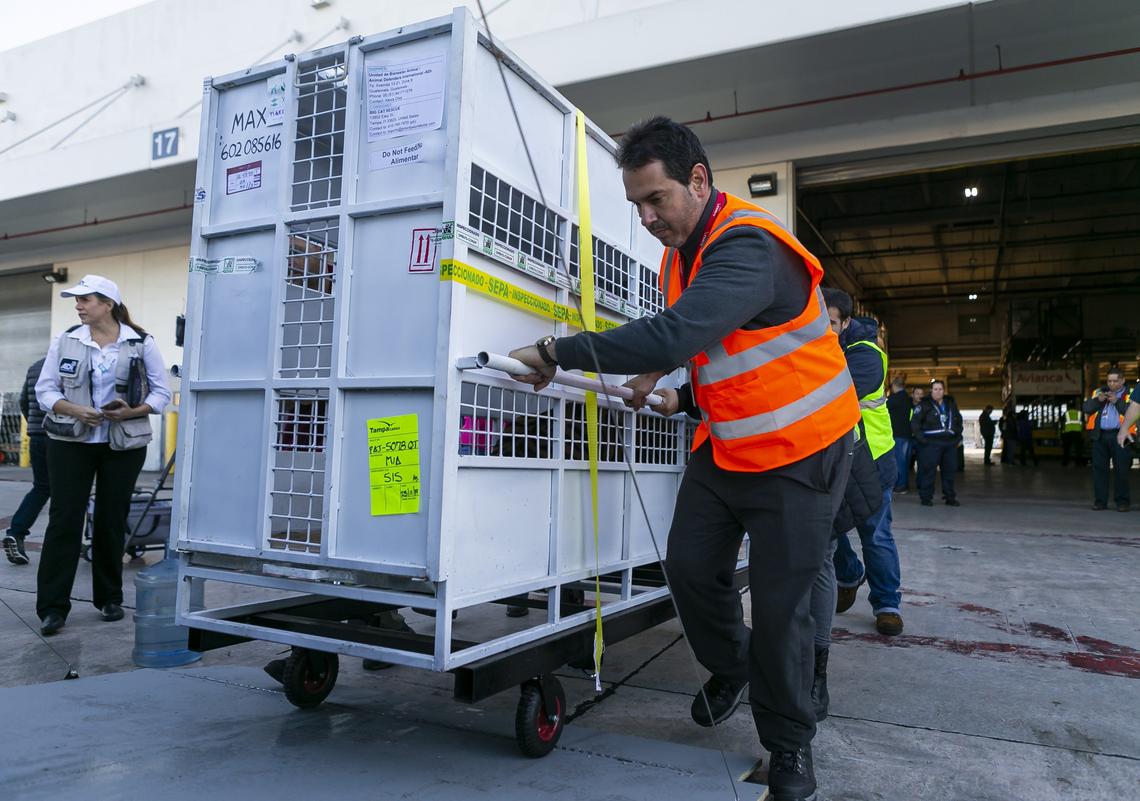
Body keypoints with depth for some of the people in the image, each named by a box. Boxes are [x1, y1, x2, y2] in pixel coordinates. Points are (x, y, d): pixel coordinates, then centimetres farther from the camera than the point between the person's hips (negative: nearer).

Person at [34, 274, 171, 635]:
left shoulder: (142, 344, -2)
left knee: (112, 521, 8)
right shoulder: (66, 341, 2)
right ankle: (53, 606, 5)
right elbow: (44, 389, 2)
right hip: (71, 442, 1)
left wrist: (133, 412, -18)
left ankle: (109, 598, 22)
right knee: (64, 520, -2)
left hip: (124, 444, 0)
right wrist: (75, 410, -16)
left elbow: (161, 393, -1)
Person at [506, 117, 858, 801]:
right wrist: (679, 394, 0)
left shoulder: (749, 248, -27)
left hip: (800, 451, -7)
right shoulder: (681, 254, 3)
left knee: (780, 604, -2)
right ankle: (731, 666, 37)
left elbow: (676, 334, -42)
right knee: (690, 567, 7)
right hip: (723, 445, 8)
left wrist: (556, 351, -35)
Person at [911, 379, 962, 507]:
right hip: (931, 443, -5)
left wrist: (958, 436, 14)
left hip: (950, 442, 5)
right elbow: (914, 422, -4)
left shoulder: (951, 404, 16)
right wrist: (921, 438, -11)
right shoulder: (925, 405, 0)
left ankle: (950, 497, 16)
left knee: (950, 470, 7)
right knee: (928, 470, -8)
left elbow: (959, 421, 26)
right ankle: (926, 497, -2)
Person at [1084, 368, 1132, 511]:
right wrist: (1098, 400, -8)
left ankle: (1123, 501, 8)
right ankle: (1100, 500, 11)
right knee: (1099, 468, 4)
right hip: (1099, 435, 3)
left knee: (1121, 470, -2)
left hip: (1119, 436, -3)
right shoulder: (1099, 392, 15)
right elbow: (1086, 408, 6)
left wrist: (1117, 401, -14)